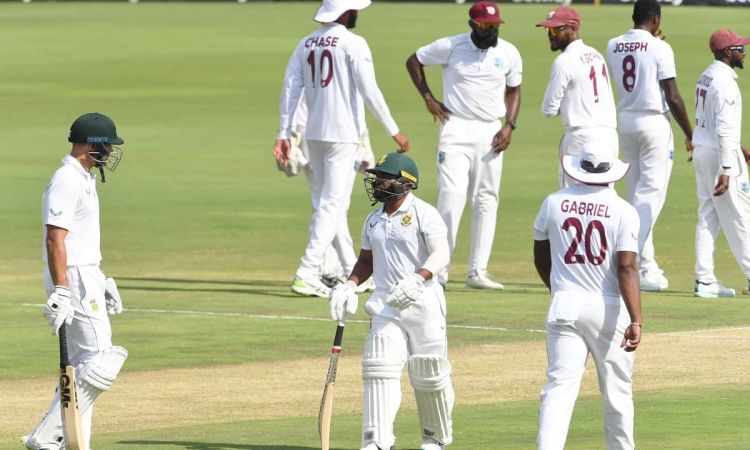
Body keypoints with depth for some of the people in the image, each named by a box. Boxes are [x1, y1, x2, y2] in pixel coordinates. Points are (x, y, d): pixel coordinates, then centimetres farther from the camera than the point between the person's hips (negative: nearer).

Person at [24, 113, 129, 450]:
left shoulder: (84, 180, 16)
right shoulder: (67, 182, -16)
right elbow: (55, 239, -22)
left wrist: (102, 281, 27)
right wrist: (60, 292, -27)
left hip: (86, 276, 11)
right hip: (74, 280, -11)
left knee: (82, 365, 12)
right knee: (101, 361, -12)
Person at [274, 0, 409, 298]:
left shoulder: (306, 44, 9)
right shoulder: (352, 44, -10)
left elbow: (290, 89, 4)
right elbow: (369, 91, -14)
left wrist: (284, 134, 5)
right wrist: (394, 131, -8)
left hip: (313, 134, 7)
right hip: (342, 135, -7)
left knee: (330, 202, 17)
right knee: (333, 204, -6)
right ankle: (306, 274, -15)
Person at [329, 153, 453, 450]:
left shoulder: (423, 214, -8)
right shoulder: (373, 220, 14)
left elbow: (441, 254, -19)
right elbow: (367, 259, 25)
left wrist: (417, 279, -35)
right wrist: (350, 286, 7)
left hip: (423, 303, -5)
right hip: (386, 306, 5)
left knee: (429, 375, 3)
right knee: (380, 370, -8)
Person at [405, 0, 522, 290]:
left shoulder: (508, 54, 4)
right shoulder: (451, 47, -5)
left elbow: (513, 90, 16)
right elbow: (413, 61, 8)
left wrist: (509, 125, 1)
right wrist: (428, 97, 0)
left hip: (491, 132, 4)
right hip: (456, 128, -4)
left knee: (486, 201, 4)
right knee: (452, 194, -15)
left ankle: (478, 271, 8)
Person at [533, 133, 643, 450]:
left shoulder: (553, 204, 2)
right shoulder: (622, 211, -8)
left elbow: (541, 259, 14)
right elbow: (627, 268, -17)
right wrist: (636, 320, -21)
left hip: (564, 306, 2)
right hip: (608, 308, -2)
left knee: (559, 386, -5)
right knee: (617, 391, 12)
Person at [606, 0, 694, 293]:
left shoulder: (613, 46, 5)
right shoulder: (659, 48, -12)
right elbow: (673, 97, -13)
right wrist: (689, 135, -4)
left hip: (625, 122, 6)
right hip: (654, 122, -6)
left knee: (637, 195, 13)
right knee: (650, 195, -5)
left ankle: (647, 267, 16)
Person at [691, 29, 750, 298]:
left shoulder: (706, 77, 12)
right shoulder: (724, 82, -18)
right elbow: (724, 129, -23)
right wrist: (725, 170, -25)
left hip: (702, 152, 9)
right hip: (721, 154, -9)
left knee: (708, 215, 9)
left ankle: (705, 280, 8)